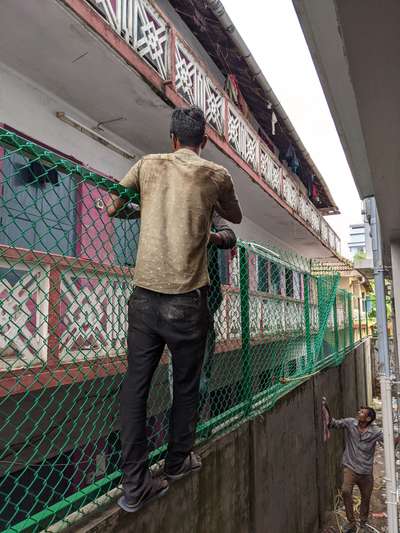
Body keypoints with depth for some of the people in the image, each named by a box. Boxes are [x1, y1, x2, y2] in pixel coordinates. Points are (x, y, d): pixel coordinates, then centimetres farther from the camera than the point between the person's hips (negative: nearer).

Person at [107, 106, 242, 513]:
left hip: (144, 296, 2)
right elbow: (236, 218, 21)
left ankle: (135, 484, 14)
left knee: (135, 384, 8)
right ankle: (178, 462, 34)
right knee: (186, 385, 15)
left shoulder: (148, 164, 8)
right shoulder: (216, 175, 3)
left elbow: (112, 209, 16)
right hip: (187, 300, -1)